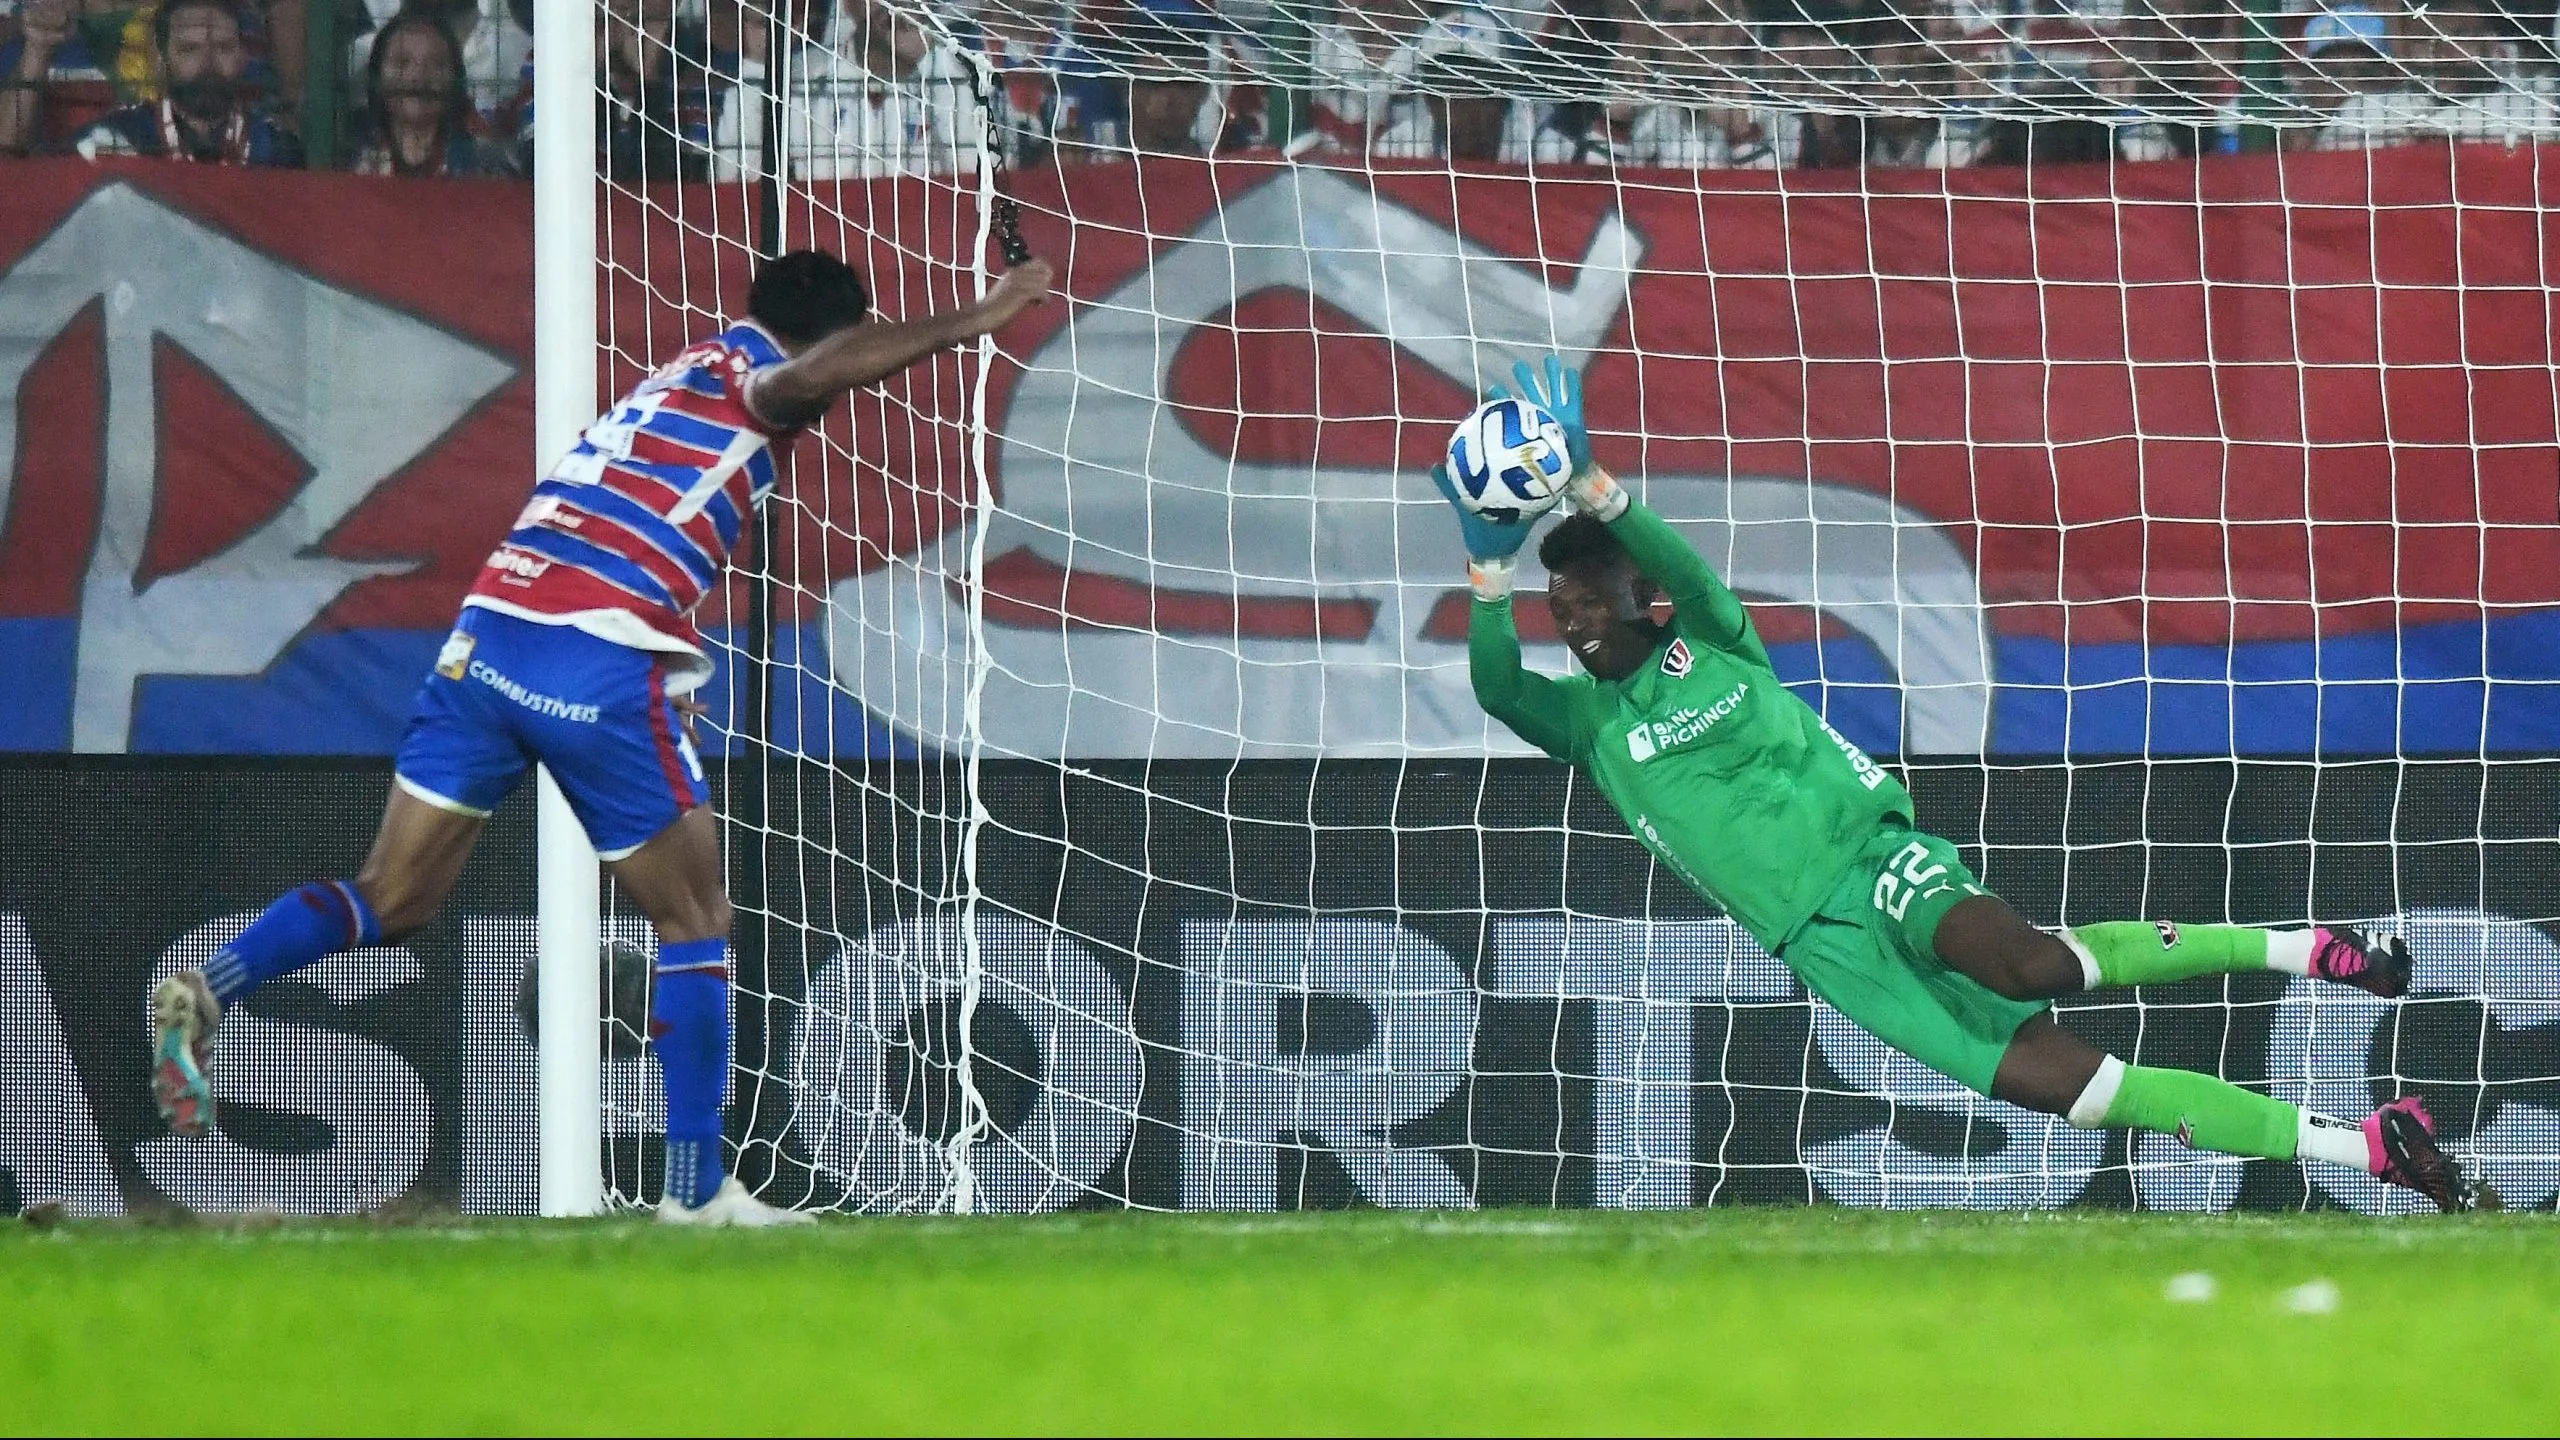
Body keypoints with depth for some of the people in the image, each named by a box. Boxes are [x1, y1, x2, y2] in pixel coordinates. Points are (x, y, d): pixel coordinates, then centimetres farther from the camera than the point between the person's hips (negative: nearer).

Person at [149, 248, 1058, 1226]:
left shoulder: (675, 380, 27)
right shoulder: (747, 375, 2)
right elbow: (807, 378, -20)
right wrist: (971, 322, -18)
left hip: (489, 632, 7)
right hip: (603, 664, -7)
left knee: (389, 902, 10)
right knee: (695, 925, 7)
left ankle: (208, 990, -12)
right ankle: (696, 1190, 9)